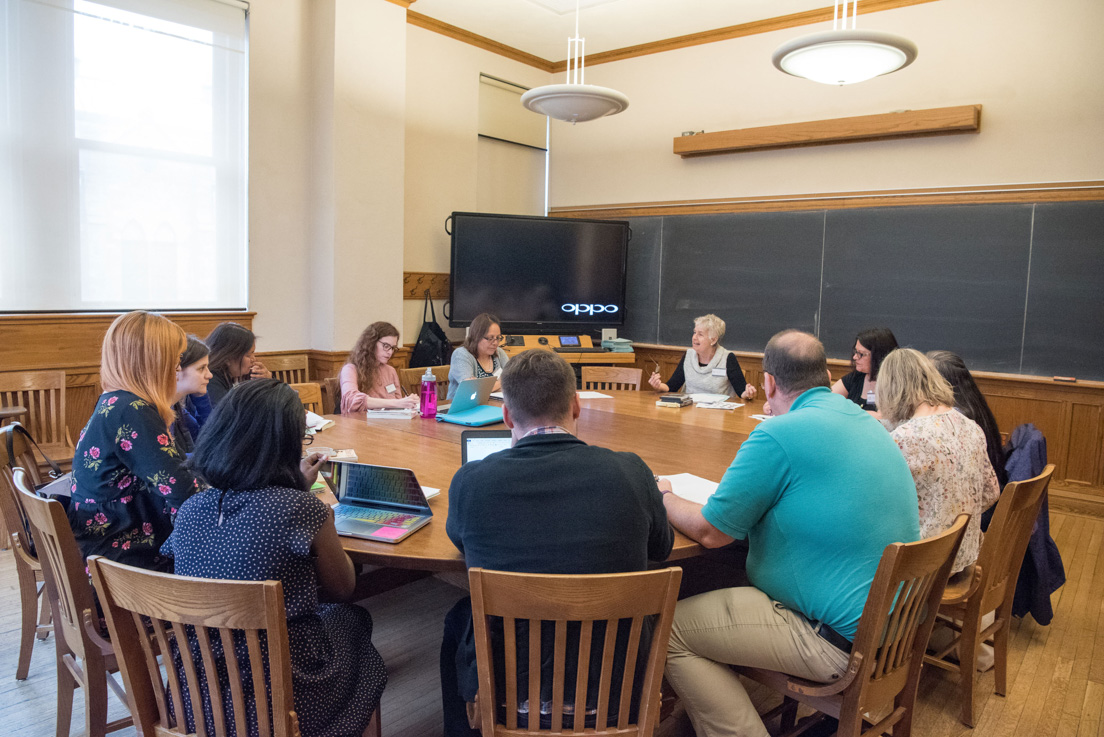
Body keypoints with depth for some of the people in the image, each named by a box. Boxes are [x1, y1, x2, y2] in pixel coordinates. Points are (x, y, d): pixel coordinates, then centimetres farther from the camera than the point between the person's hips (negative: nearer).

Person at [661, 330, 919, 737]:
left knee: (670, 630, -5)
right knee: (725, 585, 21)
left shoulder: (778, 435, -18)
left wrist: (664, 496, 6)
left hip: (841, 641, -9)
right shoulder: (868, 424, 9)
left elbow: (709, 532, -13)